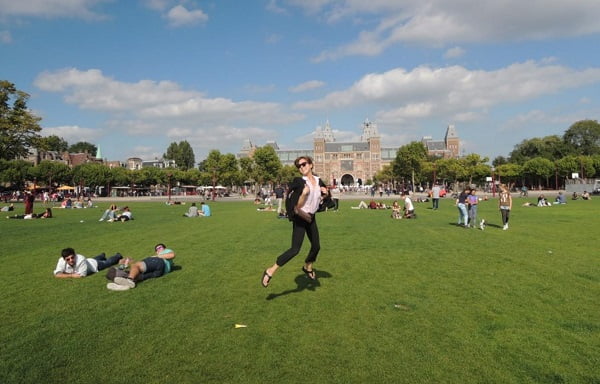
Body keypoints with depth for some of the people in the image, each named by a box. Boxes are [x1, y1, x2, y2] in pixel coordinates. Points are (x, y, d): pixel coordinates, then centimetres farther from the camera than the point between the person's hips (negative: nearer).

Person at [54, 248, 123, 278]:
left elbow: (82, 275, -46)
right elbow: (57, 274, -37)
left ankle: (118, 256, 58)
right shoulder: (61, 261, -37)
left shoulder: (81, 259, -50)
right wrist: (71, 275, -42)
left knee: (108, 262, 27)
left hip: (95, 264, -4)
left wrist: (68, 273, -37)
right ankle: (102, 256, 72)